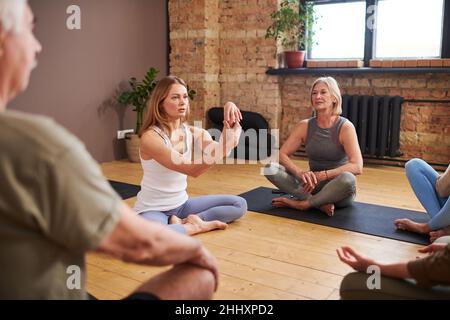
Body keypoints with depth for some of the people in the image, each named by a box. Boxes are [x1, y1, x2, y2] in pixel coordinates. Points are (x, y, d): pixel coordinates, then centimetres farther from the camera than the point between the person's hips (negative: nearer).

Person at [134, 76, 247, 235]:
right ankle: (195, 226, -14)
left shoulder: (194, 133, -1)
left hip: (182, 204, 7)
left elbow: (220, 151, -19)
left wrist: (229, 125, -34)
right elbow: (192, 170, -30)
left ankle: (183, 222, -7)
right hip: (153, 209, -7)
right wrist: (222, 148, -40)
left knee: (239, 204, 1)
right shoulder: (150, 137, -21)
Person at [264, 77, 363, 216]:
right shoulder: (305, 126, 0)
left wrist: (322, 175, -29)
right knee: (270, 168, -16)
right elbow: (282, 154, -5)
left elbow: (357, 167, -22)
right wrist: (300, 173, -24)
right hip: (313, 186, 4)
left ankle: (302, 204, -19)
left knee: (347, 178, -39)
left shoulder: (345, 127, -12)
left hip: (337, 189, -3)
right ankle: (320, 204, -25)